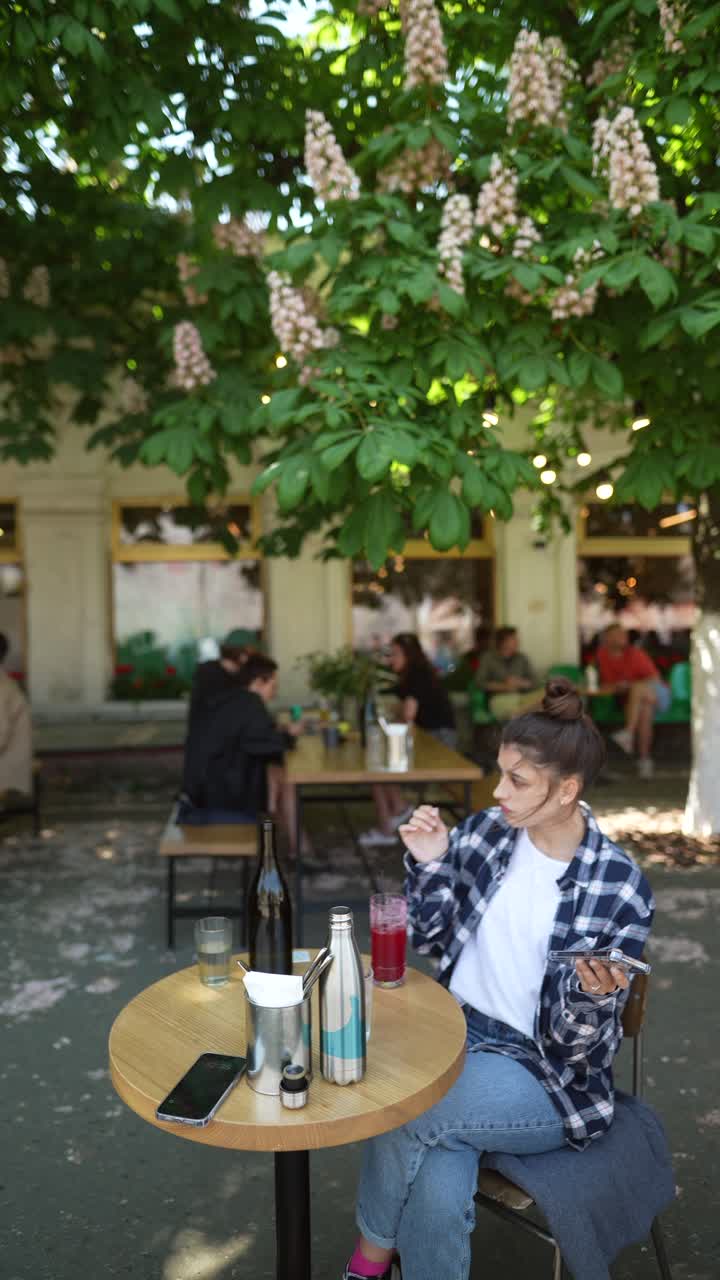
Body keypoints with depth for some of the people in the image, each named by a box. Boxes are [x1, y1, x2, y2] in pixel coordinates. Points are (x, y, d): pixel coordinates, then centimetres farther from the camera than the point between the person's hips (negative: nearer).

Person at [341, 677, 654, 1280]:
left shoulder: (620, 887, -13)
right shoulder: (486, 831, -3)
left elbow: (582, 1043, -8)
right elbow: (433, 940, 7)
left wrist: (595, 995, -31)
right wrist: (428, 864, -9)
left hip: (546, 1073, -3)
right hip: (455, 1030, 3)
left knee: (398, 1115, -25)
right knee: (436, 1194, -26)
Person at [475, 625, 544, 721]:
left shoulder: (521, 658, 15)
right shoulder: (488, 658, 6)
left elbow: (534, 682, 14)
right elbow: (479, 681, -2)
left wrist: (520, 683, -8)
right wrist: (503, 686, -11)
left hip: (522, 698, 4)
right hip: (499, 698, -3)